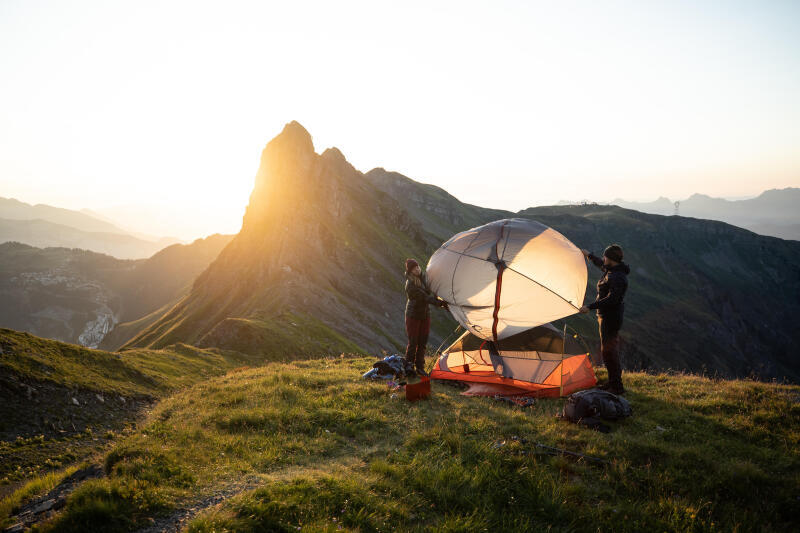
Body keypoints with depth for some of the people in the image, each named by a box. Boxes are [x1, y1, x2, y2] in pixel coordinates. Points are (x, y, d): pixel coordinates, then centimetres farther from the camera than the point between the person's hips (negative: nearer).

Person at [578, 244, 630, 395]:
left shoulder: (617, 277, -24)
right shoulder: (611, 270, 7)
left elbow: (612, 299, -31)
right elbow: (601, 265, 31)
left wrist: (590, 307, -30)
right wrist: (589, 255, 42)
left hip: (610, 317, -11)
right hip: (607, 316, 11)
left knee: (608, 350, -8)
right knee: (610, 348, 17)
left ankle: (617, 387, -2)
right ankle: (612, 382, 27)